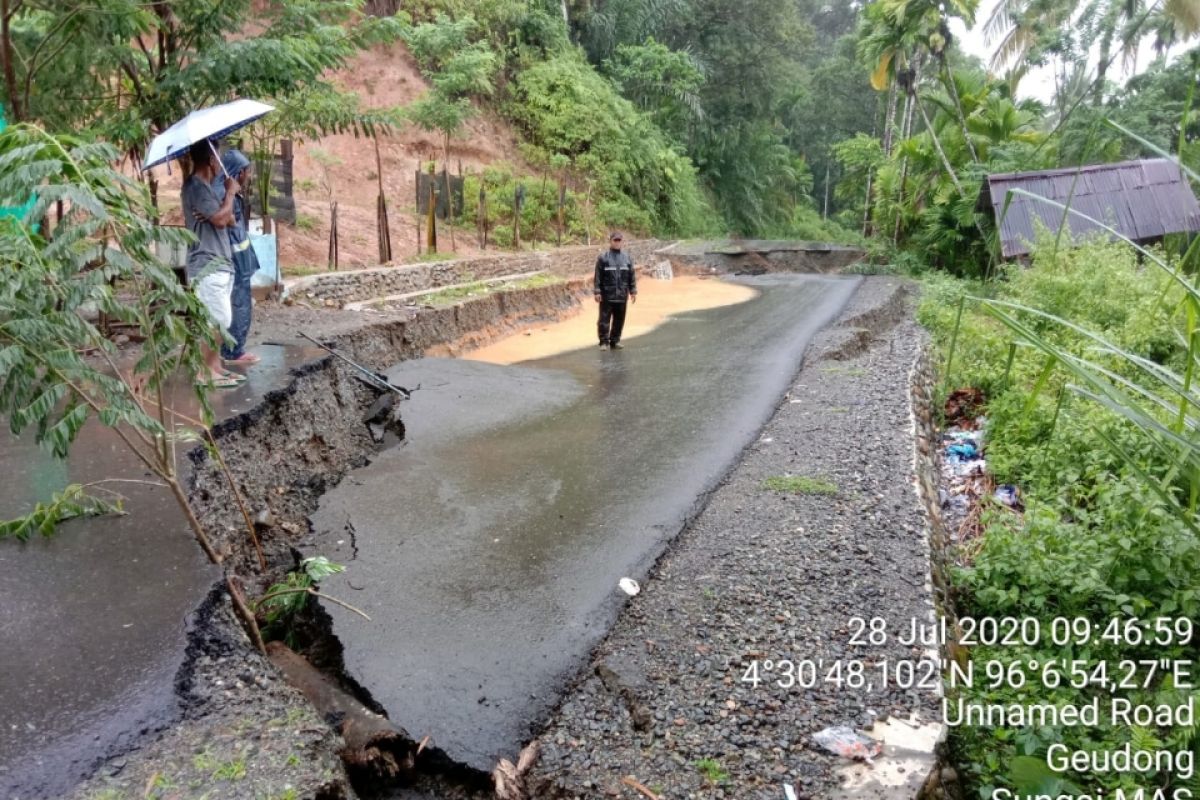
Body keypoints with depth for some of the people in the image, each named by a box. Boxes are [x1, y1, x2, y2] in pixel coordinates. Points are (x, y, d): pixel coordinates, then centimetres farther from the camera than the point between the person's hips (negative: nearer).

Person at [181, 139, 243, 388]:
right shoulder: (195, 186, -12)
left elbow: (229, 220, 16)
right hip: (207, 266, -10)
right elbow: (220, 218, -20)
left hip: (219, 263, 10)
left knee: (221, 320, 10)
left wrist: (227, 210, -8)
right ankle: (206, 371, -4)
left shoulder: (205, 187, 19)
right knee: (218, 320, -10)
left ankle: (215, 366, 15)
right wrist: (230, 192, -5)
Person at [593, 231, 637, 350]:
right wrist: (597, 291, -9)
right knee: (604, 320, -3)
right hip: (607, 296, -4)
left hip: (622, 296, 4)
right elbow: (597, 276, -4)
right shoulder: (603, 258, -2)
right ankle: (604, 342, 5)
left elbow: (632, 276, 11)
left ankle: (615, 341, 19)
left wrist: (633, 291, 7)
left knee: (619, 320, 9)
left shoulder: (627, 258, 9)